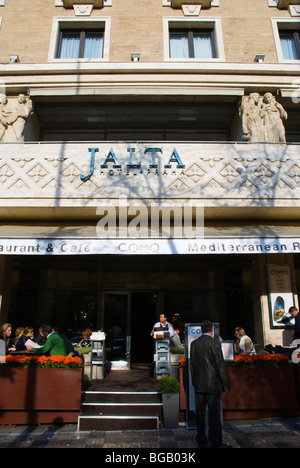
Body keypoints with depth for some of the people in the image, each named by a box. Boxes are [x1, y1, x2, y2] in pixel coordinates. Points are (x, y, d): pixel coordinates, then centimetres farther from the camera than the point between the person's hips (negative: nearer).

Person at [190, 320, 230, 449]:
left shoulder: (194, 343, 4)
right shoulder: (214, 344, -13)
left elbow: (192, 364, 10)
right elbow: (220, 366, -11)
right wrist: (225, 385, -3)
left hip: (198, 385, 5)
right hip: (213, 385, -5)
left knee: (200, 413, 13)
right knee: (214, 414, 4)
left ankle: (201, 441, 23)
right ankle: (216, 443, 11)